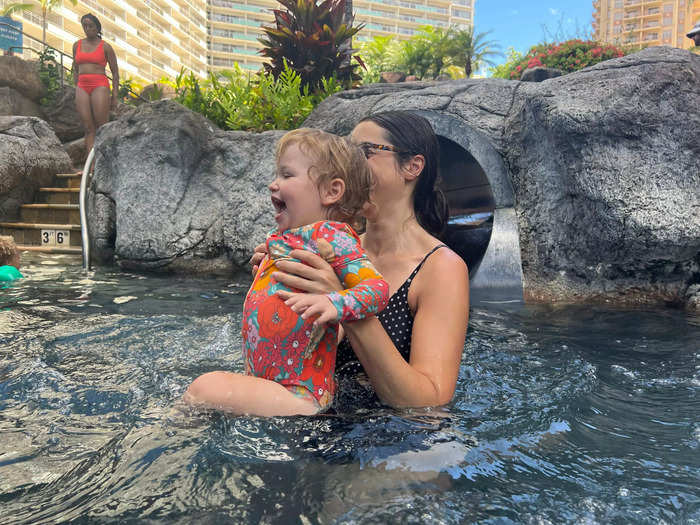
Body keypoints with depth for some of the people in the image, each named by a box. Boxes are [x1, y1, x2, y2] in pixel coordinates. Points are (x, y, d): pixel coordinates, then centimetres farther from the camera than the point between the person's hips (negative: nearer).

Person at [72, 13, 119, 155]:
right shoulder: (77, 45, 16)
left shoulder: (105, 47, 4)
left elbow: (115, 72, 4)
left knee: (102, 128, -9)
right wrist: (77, 93, 18)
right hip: (82, 87, 4)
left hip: (100, 86, -4)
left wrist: (115, 96, -2)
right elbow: (76, 70, 22)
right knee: (88, 129, -3)